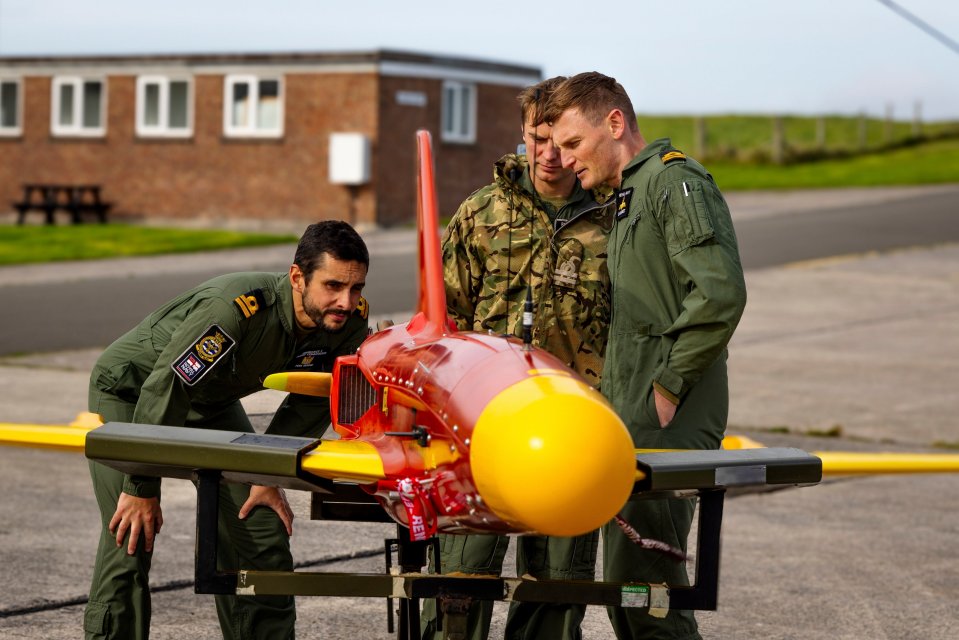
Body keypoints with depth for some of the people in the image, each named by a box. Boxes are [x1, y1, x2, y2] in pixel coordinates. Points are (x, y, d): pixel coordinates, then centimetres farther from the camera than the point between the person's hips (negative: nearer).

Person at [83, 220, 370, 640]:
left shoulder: (351, 322, -20)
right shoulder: (235, 307, -40)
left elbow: (313, 400, -2)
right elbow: (165, 388, -33)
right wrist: (142, 489, -27)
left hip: (212, 401, 6)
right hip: (132, 393, -6)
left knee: (262, 534, 2)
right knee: (130, 540, -15)